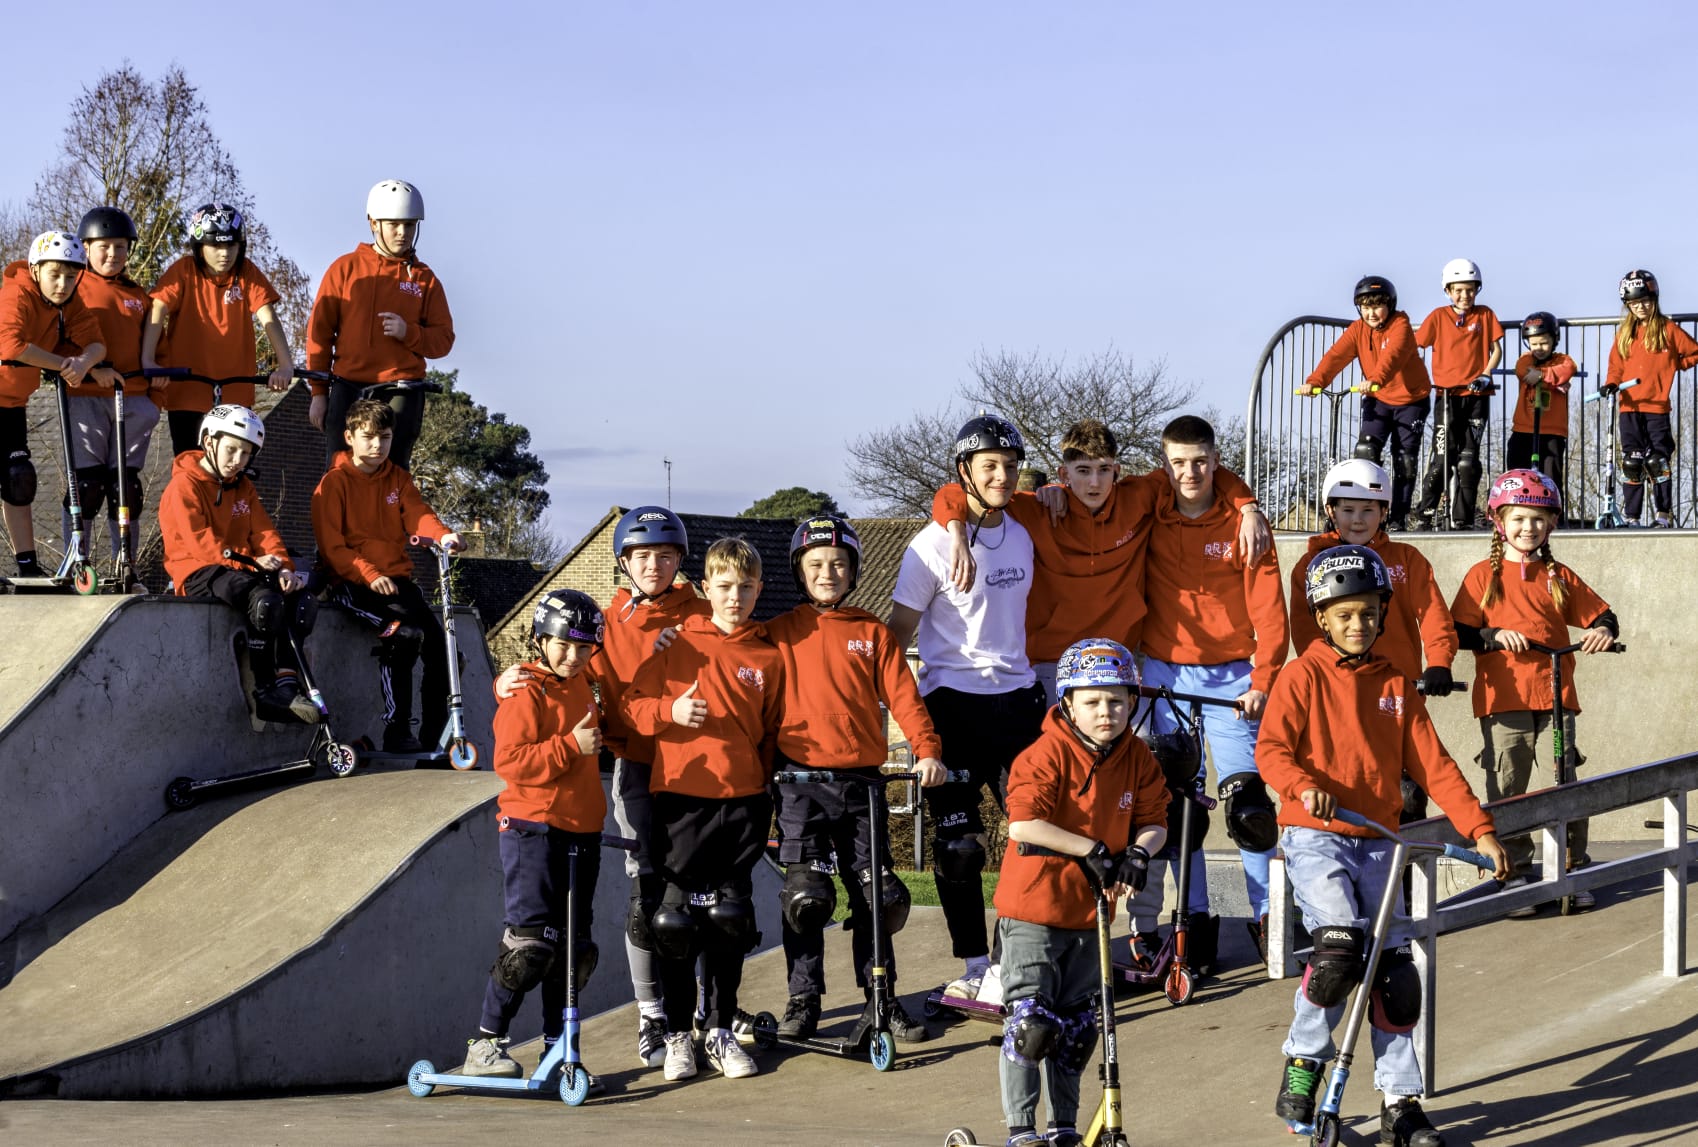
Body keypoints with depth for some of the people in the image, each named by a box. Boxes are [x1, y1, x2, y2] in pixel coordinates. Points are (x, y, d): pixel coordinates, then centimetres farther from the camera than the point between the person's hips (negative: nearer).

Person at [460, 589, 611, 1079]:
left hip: (581, 831, 8)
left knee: (573, 945, 9)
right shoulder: (526, 693, -10)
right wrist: (571, 746, -22)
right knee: (531, 941, -11)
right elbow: (509, 761, -20)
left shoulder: (580, 685, 14)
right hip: (533, 829, -8)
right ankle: (485, 1045, -4)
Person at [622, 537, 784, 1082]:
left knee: (730, 919, 4)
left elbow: (772, 731, 15)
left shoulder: (769, 657, 9)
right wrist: (670, 711, -17)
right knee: (676, 920, -2)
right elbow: (633, 705, 2)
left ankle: (720, 1032, 16)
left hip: (743, 802, 2)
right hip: (681, 797, -2)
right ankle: (678, 1034, 9)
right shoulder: (676, 642, 4)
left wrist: (766, 787, 5)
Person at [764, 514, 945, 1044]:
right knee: (804, 897, -3)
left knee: (876, 895, 4)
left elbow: (903, 696, 2)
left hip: (861, 781, 2)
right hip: (800, 784, -2)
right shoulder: (780, 633, 5)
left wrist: (926, 750, -13)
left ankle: (881, 1000, 15)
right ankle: (803, 1001, 9)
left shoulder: (873, 633, 9)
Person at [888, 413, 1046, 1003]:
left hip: (1017, 696, 5)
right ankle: (975, 967, 10)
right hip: (953, 703, -5)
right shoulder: (935, 543, -7)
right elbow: (900, 628, -4)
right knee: (958, 847, -1)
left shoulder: (1020, 537, 10)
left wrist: (1042, 683, 23)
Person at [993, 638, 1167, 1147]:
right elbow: (1023, 823, -27)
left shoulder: (1137, 759, 1)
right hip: (1032, 909, -6)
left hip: (1091, 913, 6)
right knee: (1031, 1024, -8)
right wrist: (1091, 849, -25)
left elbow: (1154, 820, 7)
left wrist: (1138, 852, -15)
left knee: (1076, 1028, 14)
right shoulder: (1046, 755, -16)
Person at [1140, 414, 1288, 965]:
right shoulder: (1148, 515, 2)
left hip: (1231, 677, -2)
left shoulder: (1242, 523, -3)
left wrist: (1263, 681, -12)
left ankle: (1265, 913, 5)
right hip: (1165, 673, 2)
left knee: (1248, 804, -8)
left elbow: (1269, 610, -4)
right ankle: (1196, 919, 11)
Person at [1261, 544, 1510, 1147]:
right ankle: (1303, 1063, -4)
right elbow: (1272, 749, -8)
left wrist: (1480, 829, 1)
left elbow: (1432, 763, 9)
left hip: (1376, 842, 4)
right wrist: (1305, 787, -28)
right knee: (1340, 943, -25)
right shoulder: (1303, 676, -1)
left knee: (1395, 969, 0)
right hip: (1314, 835, -4)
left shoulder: (1395, 685, 11)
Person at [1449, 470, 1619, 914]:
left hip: (1555, 696, 2)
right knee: (1506, 790, 1)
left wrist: (1604, 629, -7)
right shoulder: (1484, 576, 5)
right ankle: (1514, 875, 9)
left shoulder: (1558, 577, 11)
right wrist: (1495, 635, -18)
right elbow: (1460, 631, -1)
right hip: (1502, 699, -2)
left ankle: (1573, 873, 11)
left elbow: (1599, 612, 15)